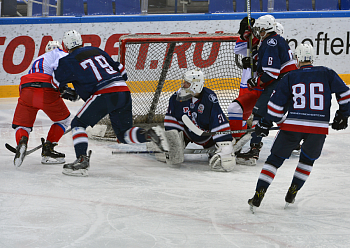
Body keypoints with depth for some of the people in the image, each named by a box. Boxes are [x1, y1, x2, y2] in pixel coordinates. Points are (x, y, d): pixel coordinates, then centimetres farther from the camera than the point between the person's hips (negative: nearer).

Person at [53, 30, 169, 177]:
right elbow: (120, 69, 27)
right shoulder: (96, 51, 24)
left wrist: (69, 92, 36)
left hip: (104, 94, -6)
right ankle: (150, 134, -9)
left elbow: (57, 82, 17)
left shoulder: (69, 60, 5)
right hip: (124, 91, 6)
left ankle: (82, 160, -10)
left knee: (78, 124, 5)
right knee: (124, 134, 16)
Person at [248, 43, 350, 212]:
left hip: (293, 126, -1)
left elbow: (276, 103, 3)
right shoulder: (327, 74, 8)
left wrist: (265, 124, 12)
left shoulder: (290, 77, 6)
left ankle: (259, 194, 2)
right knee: (308, 159, 26)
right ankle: (292, 192, 20)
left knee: (275, 159, 11)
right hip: (319, 128, 1)